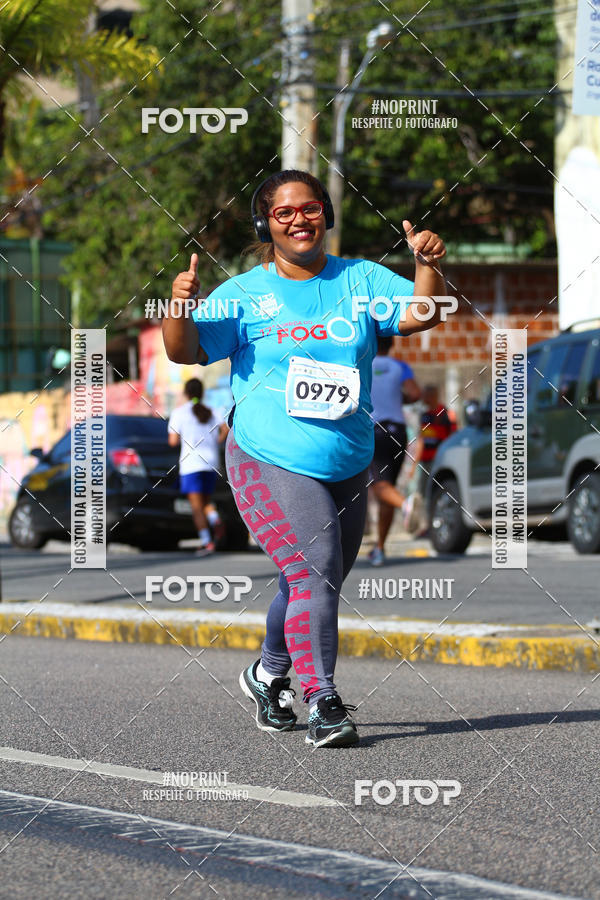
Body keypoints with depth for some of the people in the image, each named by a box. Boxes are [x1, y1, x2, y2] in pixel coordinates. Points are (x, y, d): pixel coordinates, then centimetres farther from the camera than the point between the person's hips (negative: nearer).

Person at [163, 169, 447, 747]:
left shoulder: (359, 280, 6)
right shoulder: (244, 295, -1)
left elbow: (419, 314, -5)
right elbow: (185, 351, -7)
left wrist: (428, 266, -23)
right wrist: (180, 306, -27)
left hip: (348, 467, 4)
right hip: (270, 462, -4)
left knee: (320, 581, 15)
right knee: (313, 570, -20)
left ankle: (268, 673, 39)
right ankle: (322, 701, -19)